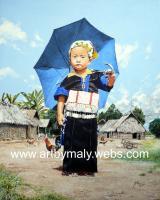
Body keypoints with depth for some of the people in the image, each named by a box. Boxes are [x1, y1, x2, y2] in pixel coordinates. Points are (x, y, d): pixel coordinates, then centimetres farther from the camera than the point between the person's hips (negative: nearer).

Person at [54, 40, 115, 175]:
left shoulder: (96, 76, 2)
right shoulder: (69, 79, -1)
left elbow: (108, 84, -4)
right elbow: (61, 96, -1)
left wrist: (111, 79, -27)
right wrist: (60, 113, -8)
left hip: (90, 119, 1)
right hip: (72, 118, -1)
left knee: (89, 144, 8)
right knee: (71, 144, 5)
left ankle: (87, 168, 20)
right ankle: (69, 168, 17)